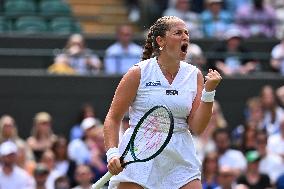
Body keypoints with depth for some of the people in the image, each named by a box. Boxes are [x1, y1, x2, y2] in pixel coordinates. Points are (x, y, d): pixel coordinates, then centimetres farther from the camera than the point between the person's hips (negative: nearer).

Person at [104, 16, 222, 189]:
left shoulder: (194, 75, 5)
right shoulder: (139, 72, -4)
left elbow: (196, 128, 0)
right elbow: (113, 119, -1)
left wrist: (209, 91, -10)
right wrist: (112, 153, -14)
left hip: (180, 157, 3)